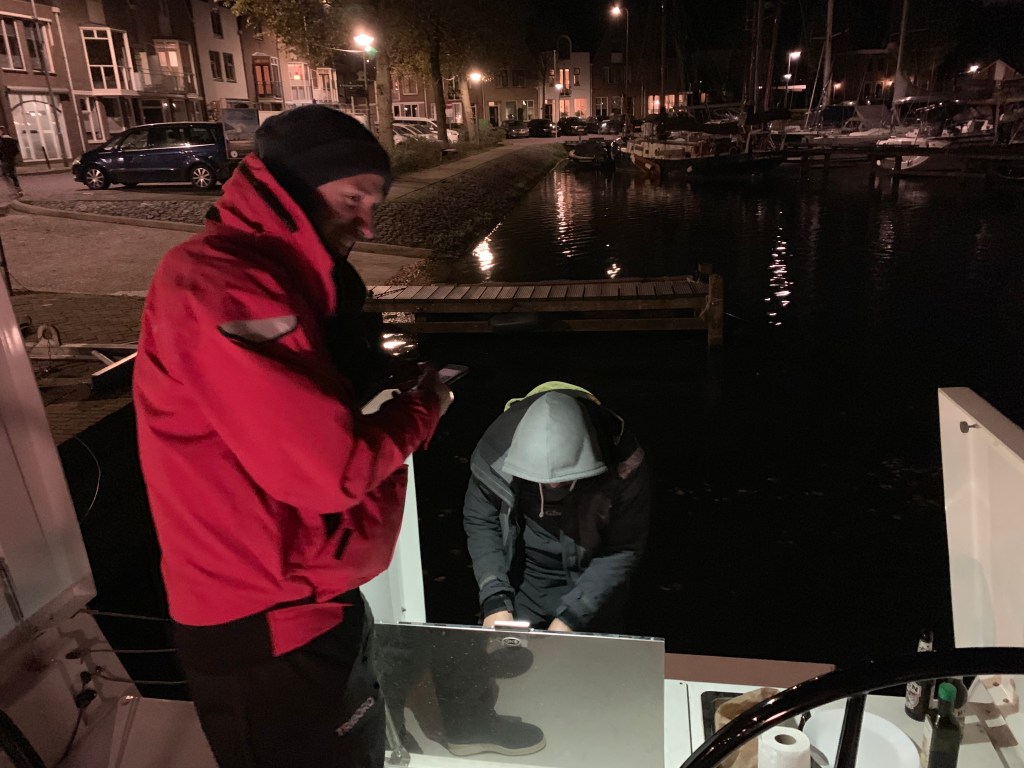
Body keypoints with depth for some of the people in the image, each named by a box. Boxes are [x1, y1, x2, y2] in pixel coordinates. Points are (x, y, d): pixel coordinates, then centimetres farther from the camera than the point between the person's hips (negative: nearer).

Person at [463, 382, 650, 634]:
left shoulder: (622, 461, -29)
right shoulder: (496, 450, -26)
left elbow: (624, 549, -19)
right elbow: (479, 521, -10)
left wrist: (571, 616, -23)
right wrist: (494, 599, -18)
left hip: (591, 579, -1)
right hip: (522, 578, 1)